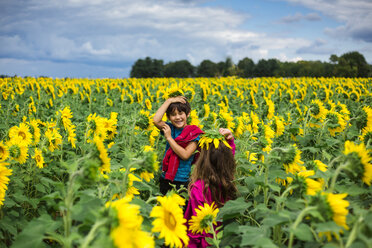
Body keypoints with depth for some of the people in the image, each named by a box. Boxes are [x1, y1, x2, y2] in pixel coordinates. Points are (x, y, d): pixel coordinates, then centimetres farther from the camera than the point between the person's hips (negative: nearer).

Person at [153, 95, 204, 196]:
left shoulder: (193, 133, -9)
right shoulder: (170, 128, 2)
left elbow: (185, 155, -18)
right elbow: (156, 120, -16)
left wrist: (169, 138, -15)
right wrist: (169, 101, -10)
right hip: (164, 179, 4)